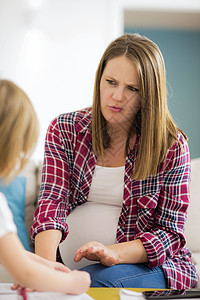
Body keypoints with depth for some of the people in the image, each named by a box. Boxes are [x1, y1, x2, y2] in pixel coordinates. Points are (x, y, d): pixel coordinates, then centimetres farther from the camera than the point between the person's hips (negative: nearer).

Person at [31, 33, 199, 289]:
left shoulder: (171, 146, -3)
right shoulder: (64, 130, 3)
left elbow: (170, 233, -3)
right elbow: (52, 200, -11)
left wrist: (113, 253, -22)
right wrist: (46, 265, -30)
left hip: (150, 266, -1)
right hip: (70, 265, 2)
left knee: (96, 279, -34)